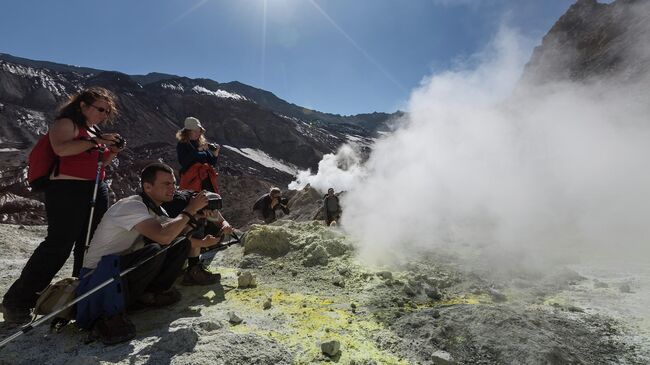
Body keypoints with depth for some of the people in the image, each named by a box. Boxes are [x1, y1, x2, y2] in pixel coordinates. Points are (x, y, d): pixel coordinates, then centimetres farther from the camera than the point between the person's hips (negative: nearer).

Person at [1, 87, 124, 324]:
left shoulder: (93, 131, 21)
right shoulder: (66, 123, -3)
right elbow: (61, 148, -23)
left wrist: (112, 152, 8)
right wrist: (95, 141, -19)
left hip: (97, 192, 9)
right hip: (67, 189, -8)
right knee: (58, 245, -10)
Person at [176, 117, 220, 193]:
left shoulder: (202, 143, 13)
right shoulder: (181, 145, 1)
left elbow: (212, 163, 14)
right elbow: (183, 162, -16)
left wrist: (215, 153, -5)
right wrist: (198, 150, -19)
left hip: (208, 180, 5)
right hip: (191, 181, -5)